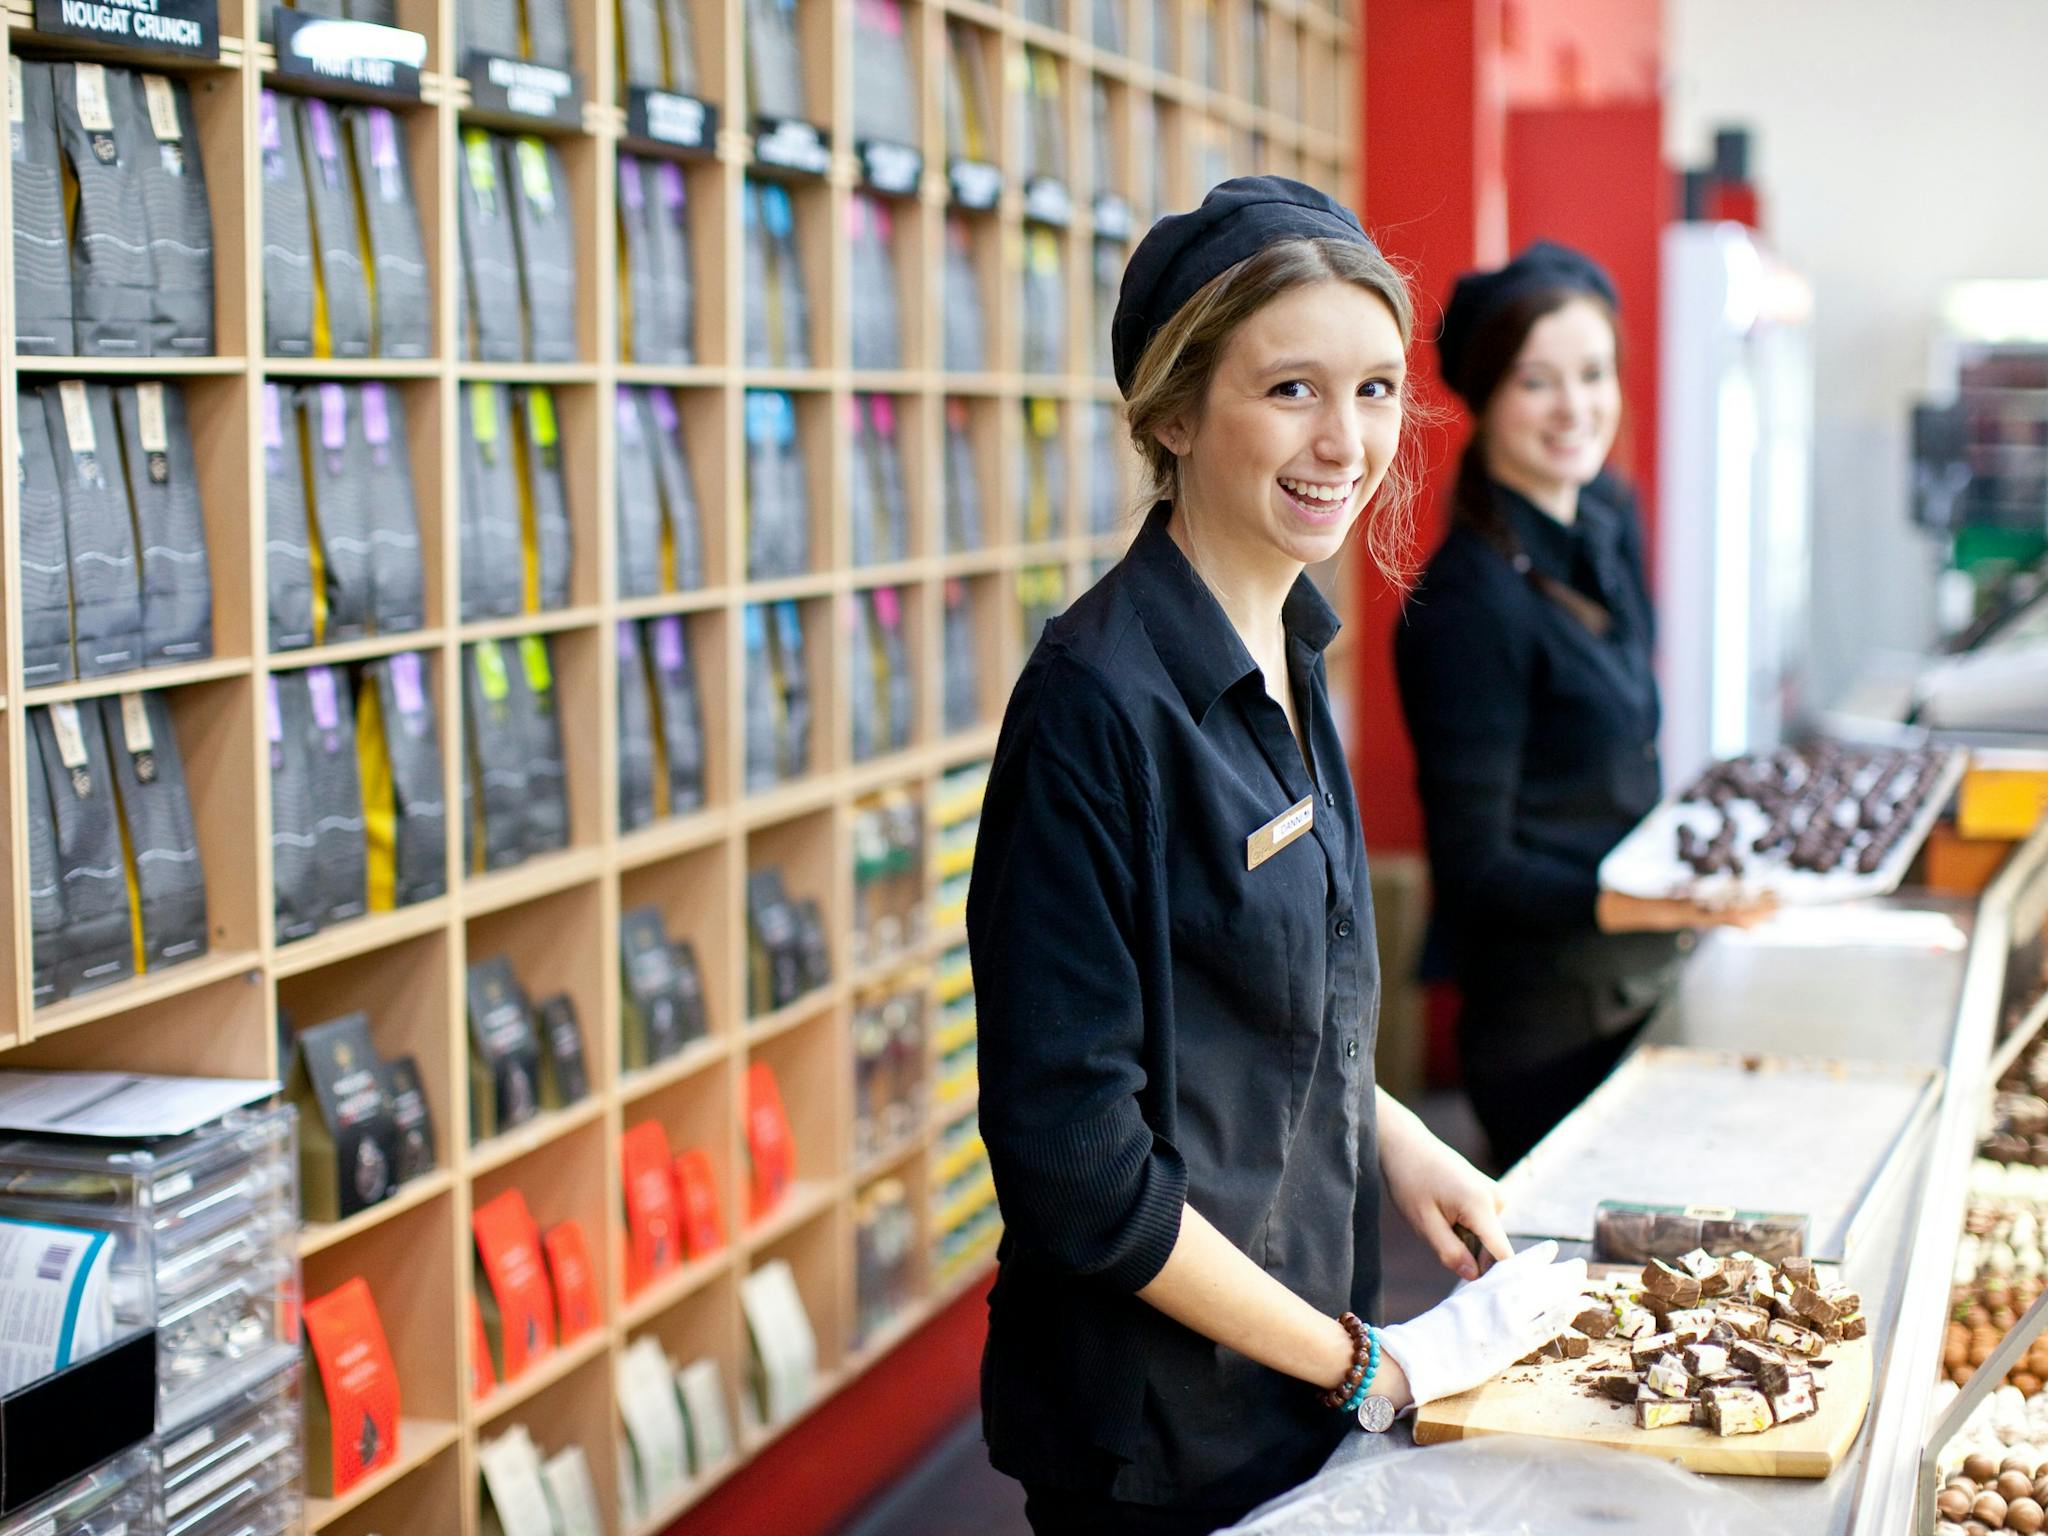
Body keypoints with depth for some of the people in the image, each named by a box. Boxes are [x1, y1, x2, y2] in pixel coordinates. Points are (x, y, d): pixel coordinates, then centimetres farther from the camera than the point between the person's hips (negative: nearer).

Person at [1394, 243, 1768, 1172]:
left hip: (1639, 991, 8)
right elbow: (1474, 871, -21)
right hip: (1549, 1031, -8)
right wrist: (1660, 905, -30)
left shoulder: (1610, 520, 4)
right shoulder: (1471, 601, -21)